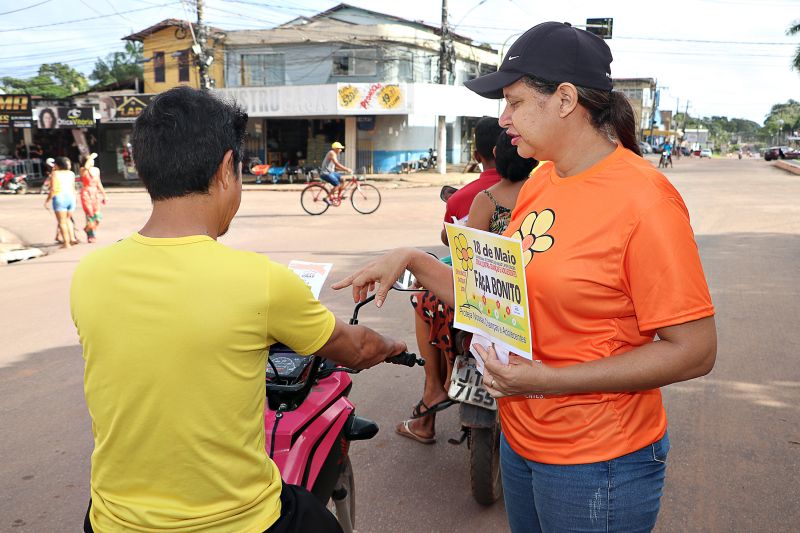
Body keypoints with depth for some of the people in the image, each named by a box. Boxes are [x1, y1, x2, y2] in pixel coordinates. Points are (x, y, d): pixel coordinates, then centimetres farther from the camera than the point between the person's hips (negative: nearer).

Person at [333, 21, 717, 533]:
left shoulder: (642, 198, -20)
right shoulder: (541, 181, 2)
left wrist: (548, 380, -24)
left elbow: (694, 350, -20)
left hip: (596, 462, -7)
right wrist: (411, 260, -2)